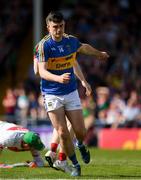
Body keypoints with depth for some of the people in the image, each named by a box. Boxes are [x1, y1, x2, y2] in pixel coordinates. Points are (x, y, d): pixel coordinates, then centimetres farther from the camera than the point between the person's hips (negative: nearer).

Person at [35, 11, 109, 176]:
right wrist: (59, 78, -40)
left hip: (71, 93, 3)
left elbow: (84, 47, 26)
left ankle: (81, 145, 36)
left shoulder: (71, 41, 1)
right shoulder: (44, 45, -13)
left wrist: (99, 54, 43)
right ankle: (75, 165, 10)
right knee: (62, 133, -10)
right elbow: (42, 71, -22)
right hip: (51, 94, -3)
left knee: (80, 131, -2)